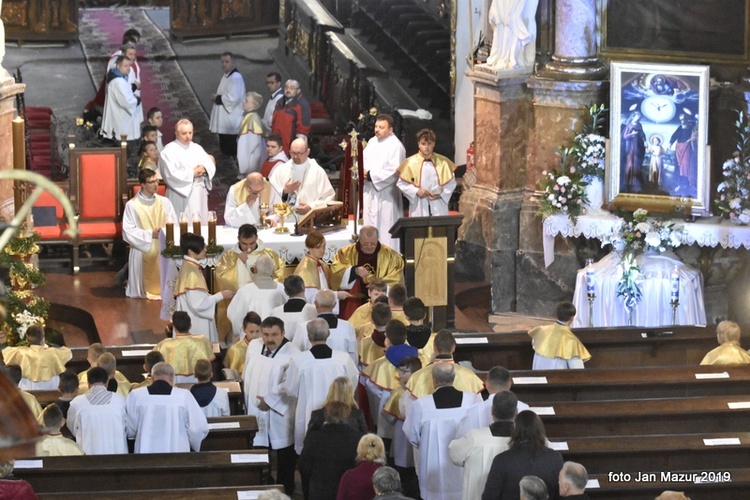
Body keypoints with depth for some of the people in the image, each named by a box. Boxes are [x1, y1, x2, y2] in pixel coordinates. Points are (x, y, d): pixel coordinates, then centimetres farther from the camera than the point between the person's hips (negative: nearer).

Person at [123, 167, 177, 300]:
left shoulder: (164, 202, 8)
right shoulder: (132, 205, -3)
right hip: (142, 251, -3)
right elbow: (128, 232, -7)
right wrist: (150, 234, -15)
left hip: (163, 251, 3)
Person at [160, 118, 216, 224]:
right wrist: (192, 173, -13)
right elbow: (171, 175, -17)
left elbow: (211, 165, 12)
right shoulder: (168, 151, -6)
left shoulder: (197, 148, 14)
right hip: (182, 194, -6)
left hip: (200, 194, 6)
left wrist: (204, 169, -12)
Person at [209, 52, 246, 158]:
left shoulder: (236, 78, -19)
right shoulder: (226, 76, 13)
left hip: (231, 120, -11)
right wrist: (217, 97, 6)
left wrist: (217, 98, -14)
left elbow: (233, 98, -26)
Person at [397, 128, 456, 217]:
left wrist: (441, 194, -9)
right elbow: (401, 183, 2)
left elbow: (451, 183, 7)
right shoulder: (410, 163, -1)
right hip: (419, 209, -1)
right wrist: (416, 191, -11)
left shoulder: (443, 162, 2)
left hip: (438, 208, 1)